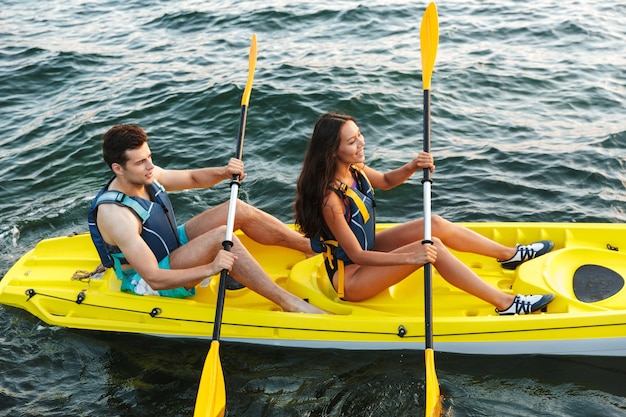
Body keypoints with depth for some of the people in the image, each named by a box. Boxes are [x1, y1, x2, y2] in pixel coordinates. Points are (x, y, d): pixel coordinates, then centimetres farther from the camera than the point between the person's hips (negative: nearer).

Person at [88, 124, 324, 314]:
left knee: (237, 210, -5)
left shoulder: (145, 175, -9)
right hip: (147, 283, -9)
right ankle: (289, 303, -27)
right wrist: (210, 269, -44)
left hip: (172, 246, 9)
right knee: (221, 237, -31)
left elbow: (193, 179, 7)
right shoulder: (115, 214, -32)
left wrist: (223, 172, -15)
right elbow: (154, 279, -34)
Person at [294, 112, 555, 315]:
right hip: (348, 278, -9)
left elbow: (385, 181, 13)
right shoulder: (330, 198, -32)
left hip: (366, 249, 9)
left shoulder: (353, 168, -7)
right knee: (432, 246, -23)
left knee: (436, 225, 1)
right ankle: (506, 304, -16)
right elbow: (356, 255, -28)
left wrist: (411, 168, -8)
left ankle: (511, 255, 19)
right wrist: (410, 258, -33)